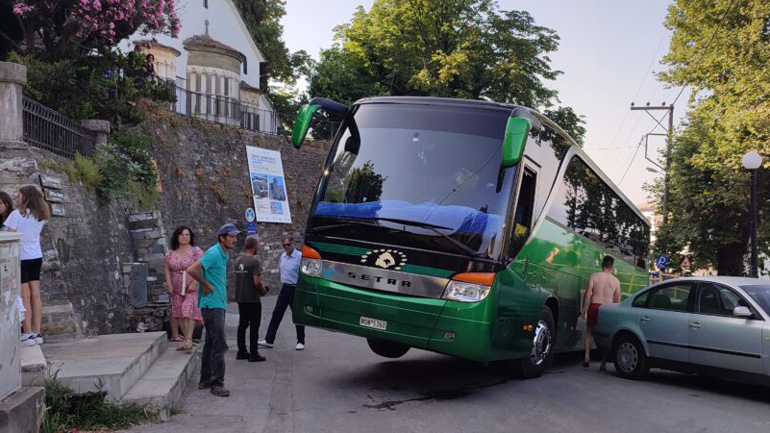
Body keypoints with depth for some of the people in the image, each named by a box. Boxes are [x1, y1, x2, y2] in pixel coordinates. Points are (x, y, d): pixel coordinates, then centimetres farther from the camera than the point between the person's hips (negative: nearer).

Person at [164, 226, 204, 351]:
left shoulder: (196, 251, -2)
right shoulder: (171, 253, 10)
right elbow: (167, 269, 12)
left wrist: (195, 283, -18)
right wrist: (169, 284, -1)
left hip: (192, 288, -4)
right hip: (177, 289, 4)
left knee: (189, 312, -14)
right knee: (181, 313, 7)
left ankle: (188, 341, -19)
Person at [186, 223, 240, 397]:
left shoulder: (224, 254, 13)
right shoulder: (213, 253, -16)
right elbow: (191, 270, -23)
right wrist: (207, 285, -14)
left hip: (219, 304, 10)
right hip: (212, 304, -10)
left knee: (211, 343, 14)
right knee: (220, 344, -10)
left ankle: (205, 380, 22)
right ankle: (217, 383, -6)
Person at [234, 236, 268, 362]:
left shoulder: (238, 260, 7)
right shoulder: (254, 261, -16)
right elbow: (256, 282, -21)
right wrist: (263, 291, -3)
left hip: (240, 298, 8)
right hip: (252, 299, -7)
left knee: (242, 325, 14)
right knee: (254, 326, -1)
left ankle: (241, 352, 20)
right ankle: (254, 354, 2)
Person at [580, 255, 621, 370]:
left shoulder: (594, 276, 0)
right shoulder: (616, 281, 5)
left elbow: (588, 294, -5)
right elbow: (617, 299, 7)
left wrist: (584, 309, -1)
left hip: (594, 306, -1)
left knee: (590, 331, 15)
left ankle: (587, 357, 4)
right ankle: (603, 363, 8)